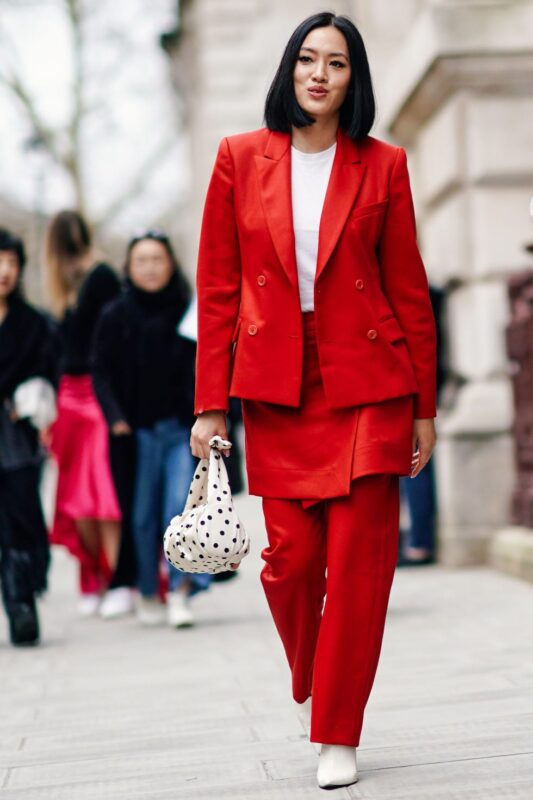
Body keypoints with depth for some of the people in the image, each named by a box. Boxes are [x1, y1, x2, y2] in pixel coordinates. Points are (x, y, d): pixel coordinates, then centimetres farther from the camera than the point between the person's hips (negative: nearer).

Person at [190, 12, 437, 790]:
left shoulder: (383, 165, 3)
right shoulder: (240, 158, 5)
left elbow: (410, 289, 5)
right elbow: (217, 288, 4)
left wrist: (424, 407, 4)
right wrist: (211, 404, 0)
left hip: (368, 386, 0)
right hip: (276, 389, 1)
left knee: (358, 563, -1)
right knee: (290, 558, 0)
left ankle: (339, 736, 11)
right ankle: (315, 687, 30)